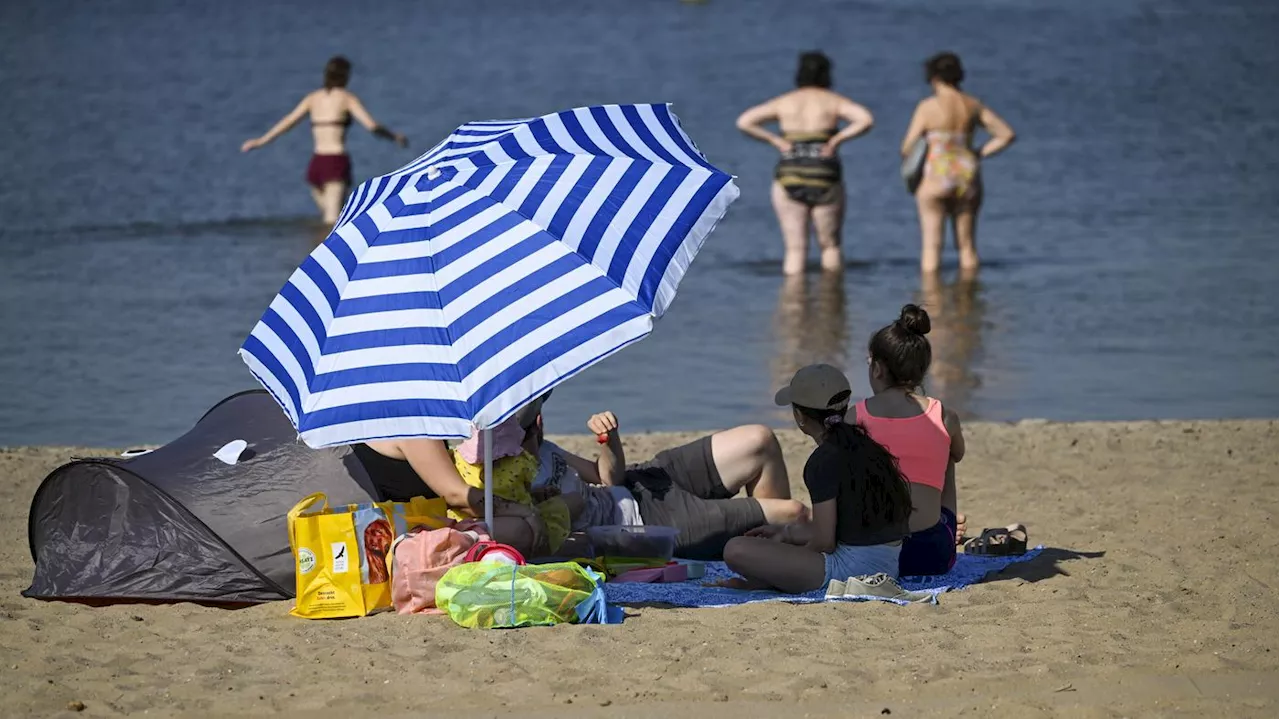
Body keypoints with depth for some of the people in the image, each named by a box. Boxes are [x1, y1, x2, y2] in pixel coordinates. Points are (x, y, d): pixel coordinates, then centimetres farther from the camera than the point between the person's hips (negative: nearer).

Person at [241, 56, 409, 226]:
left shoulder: (313, 97, 13)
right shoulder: (347, 97, -1)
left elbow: (288, 122, 19)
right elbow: (372, 126, -9)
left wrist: (261, 141, 31)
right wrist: (395, 137, 7)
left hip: (316, 165, 6)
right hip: (337, 163, -6)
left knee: (328, 216, 20)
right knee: (332, 222, -15)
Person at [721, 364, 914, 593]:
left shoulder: (823, 461, -14)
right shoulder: (864, 445, 12)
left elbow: (825, 542, -13)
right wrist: (785, 531, 28)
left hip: (851, 567, -10)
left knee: (736, 550, -19)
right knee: (797, 531, 40)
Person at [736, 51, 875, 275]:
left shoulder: (784, 102, 9)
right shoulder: (834, 101, 3)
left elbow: (744, 122, 1)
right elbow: (866, 120, -13)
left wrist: (776, 141, 1)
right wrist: (837, 139, -7)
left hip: (789, 179, 1)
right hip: (825, 179, -1)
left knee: (795, 249, 3)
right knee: (830, 245, 13)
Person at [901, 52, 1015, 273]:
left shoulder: (928, 107, -9)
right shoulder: (973, 105, 4)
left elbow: (908, 148, -6)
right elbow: (1007, 134, 6)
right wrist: (978, 155, 11)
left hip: (936, 180, -4)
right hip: (968, 179, 4)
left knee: (932, 245, 0)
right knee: (967, 245, 12)